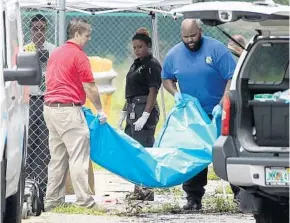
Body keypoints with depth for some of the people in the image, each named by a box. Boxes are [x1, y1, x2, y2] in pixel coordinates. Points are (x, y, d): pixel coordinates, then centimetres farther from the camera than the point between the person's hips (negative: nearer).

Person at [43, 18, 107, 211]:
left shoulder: (56, 53, 16)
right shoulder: (79, 55, -10)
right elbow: (90, 88, -12)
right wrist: (100, 110, -2)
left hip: (50, 107, 9)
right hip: (69, 110, -9)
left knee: (57, 157, 12)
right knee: (78, 156, -7)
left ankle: (52, 200, 12)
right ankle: (84, 200, -9)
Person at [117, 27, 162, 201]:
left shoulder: (152, 65, -10)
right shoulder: (136, 64, 17)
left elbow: (153, 91, -16)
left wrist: (145, 116, -22)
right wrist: (124, 113, 18)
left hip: (145, 109, -10)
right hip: (133, 109, 10)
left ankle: (147, 190, -7)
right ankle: (139, 189, 17)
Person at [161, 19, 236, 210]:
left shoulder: (216, 49, -11)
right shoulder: (174, 55, 3)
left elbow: (232, 78, -14)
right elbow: (167, 79, 18)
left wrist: (221, 105, -22)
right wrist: (175, 93, -4)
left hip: (218, 114, -3)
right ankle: (194, 198, 8)